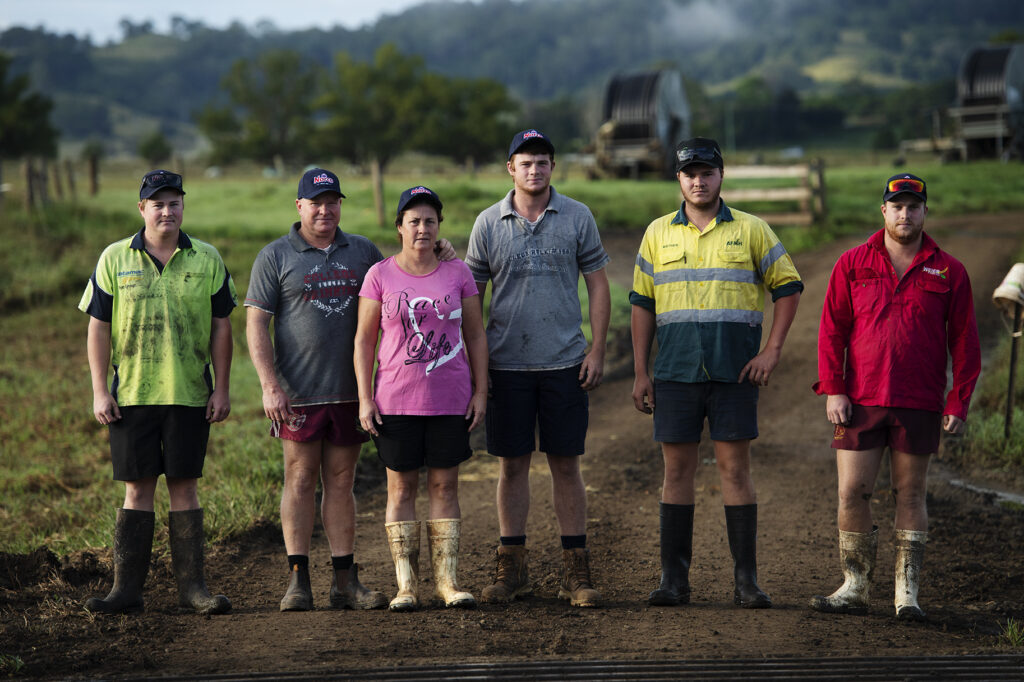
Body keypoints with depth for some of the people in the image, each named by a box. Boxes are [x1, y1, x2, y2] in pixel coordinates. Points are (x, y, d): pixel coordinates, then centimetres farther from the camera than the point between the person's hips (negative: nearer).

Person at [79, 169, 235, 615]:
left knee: (184, 486, 2)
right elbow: (98, 328, 3)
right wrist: (100, 391, -3)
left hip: (190, 395, 0)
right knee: (137, 487, 2)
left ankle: (192, 585, 7)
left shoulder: (207, 260, 6)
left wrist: (222, 389, 2)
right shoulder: (114, 259, 4)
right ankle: (127, 589, 5)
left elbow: (220, 327, 8)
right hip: (131, 394, 0)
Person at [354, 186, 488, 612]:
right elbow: (364, 340, 2)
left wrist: (480, 391, 2)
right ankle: (406, 585, 6)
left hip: (450, 400, 1)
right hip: (396, 400, -1)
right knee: (401, 488, 2)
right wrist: (365, 399, -4)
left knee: (444, 485, 3)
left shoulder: (458, 273, 5)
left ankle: (447, 581, 7)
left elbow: (475, 336, 9)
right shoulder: (380, 276, 1)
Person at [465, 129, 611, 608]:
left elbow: (598, 284, 5)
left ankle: (575, 569, 7)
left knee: (565, 463, 2)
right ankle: (512, 568, 13)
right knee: (513, 463, 5)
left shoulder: (577, 218, 2)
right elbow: (472, 293, 9)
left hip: (564, 361, -1)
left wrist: (597, 350, -2)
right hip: (506, 362, 1)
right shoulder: (489, 223, 3)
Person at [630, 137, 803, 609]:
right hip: (675, 372, 2)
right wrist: (640, 372, 5)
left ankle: (746, 579, 1)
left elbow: (788, 287, 8)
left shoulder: (751, 230, 5)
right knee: (677, 470, 2)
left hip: (735, 372, -1)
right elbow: (642, 303, 11)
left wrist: (772, 350, -3)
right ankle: (674, 579, 6)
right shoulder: (658, 233, 10)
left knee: (735, 469, -2)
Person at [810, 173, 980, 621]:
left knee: (911, 495, 4)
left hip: (920, 406, -1)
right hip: (860, 400, 1)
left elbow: (964, 340, 5)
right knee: (852, 494, -2)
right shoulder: (853, 264, 5)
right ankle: (854, 588, 7)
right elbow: (832, 329, 5)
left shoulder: (948, 271, 4)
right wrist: (832, 389, -4)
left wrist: (958, 402, -1)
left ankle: (907, 594, 7)